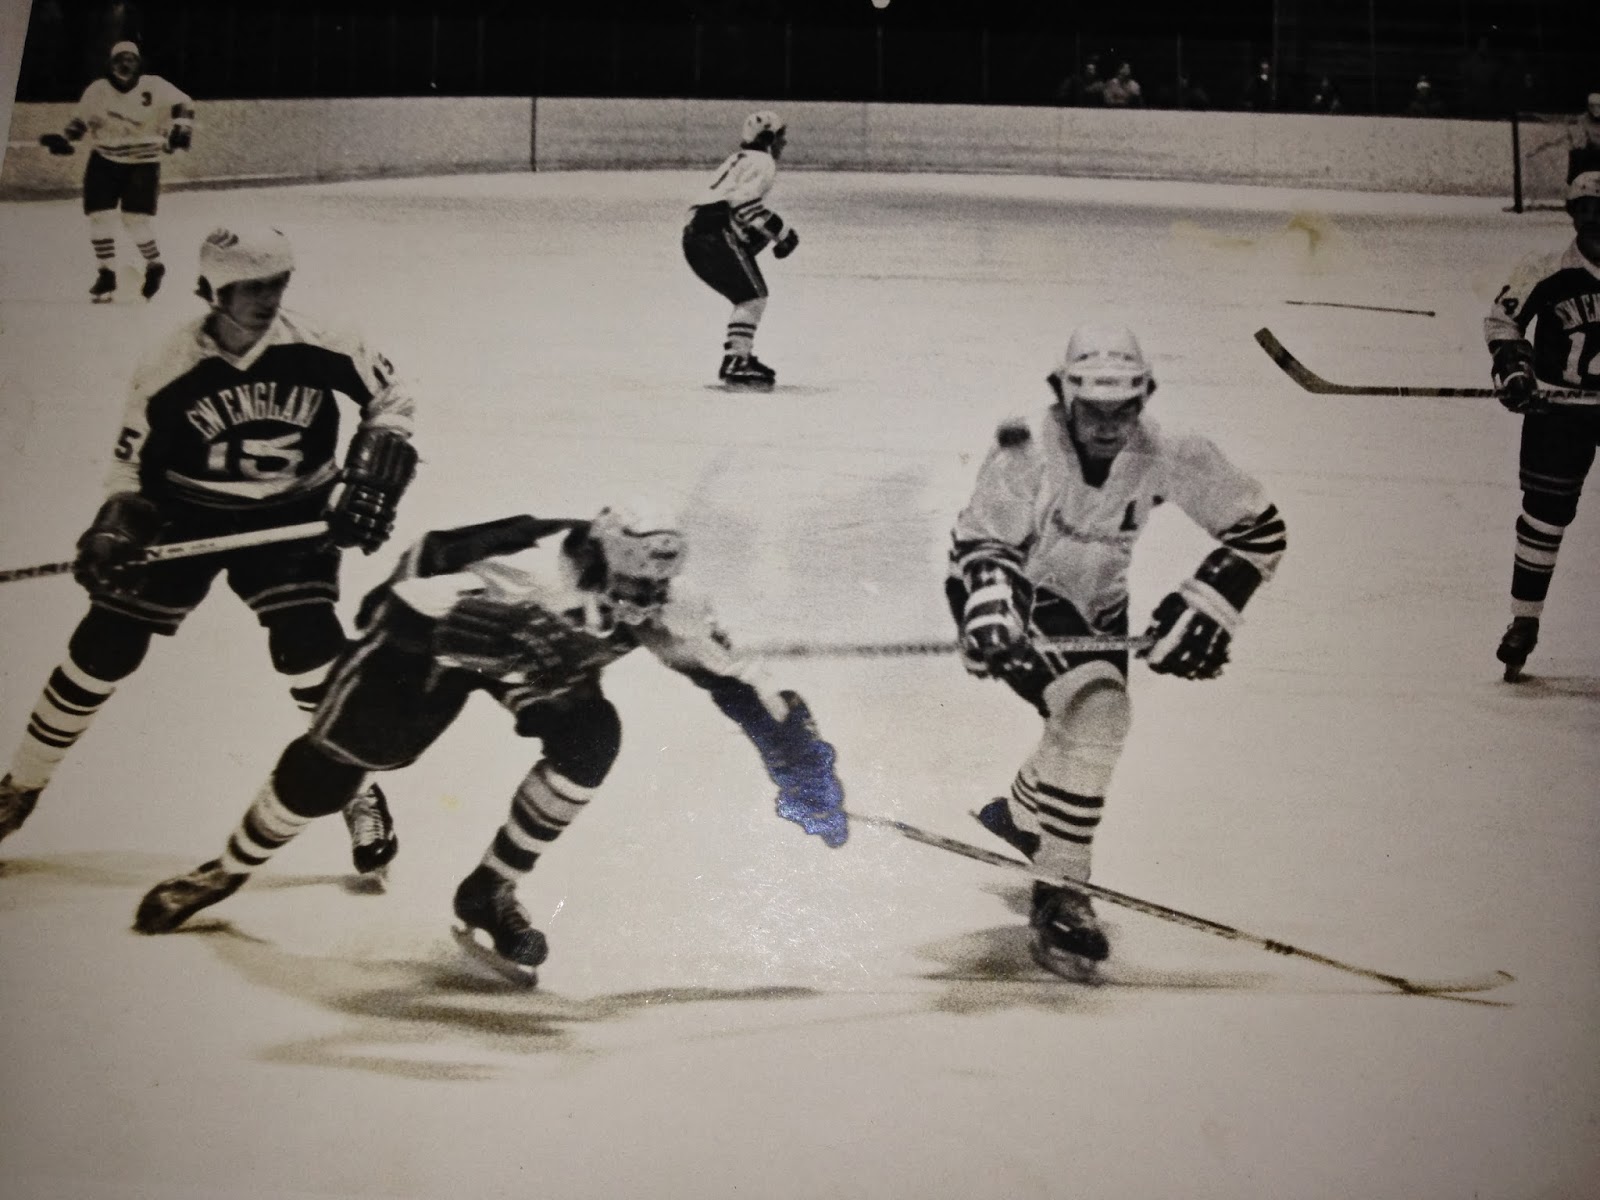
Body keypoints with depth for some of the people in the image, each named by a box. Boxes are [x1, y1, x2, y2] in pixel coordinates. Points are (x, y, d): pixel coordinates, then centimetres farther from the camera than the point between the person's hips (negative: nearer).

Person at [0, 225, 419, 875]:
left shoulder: (317, 347, -16)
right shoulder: (168, 369, -15)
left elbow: (389, 395, -3)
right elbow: (132, 462, -4)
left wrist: (371, 478, -13)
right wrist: (115, 526, -20)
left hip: (290, 514, -1)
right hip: (188, 513, 1)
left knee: (306, 639, -20)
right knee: (106, 644, 0)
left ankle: (359, 791, 0)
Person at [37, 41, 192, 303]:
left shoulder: (154, 87, -9)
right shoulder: (98, 90, 0)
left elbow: (183, 104, -3)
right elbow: (80, 120, 11)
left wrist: (181, 128, -20)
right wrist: (64, 139, -4)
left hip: (143, 162, -3)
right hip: (104, 161, 3)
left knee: (136, 219, -14)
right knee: (99, 215, -5)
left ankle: (154, 266, 12)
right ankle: (106, 275, 6)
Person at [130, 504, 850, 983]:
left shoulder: (654, 605, -26)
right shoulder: (527, 576, -42)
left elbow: (726, 673, -17)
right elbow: (407, 610, -44)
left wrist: (789, 736, -20)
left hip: (539, 664, 5)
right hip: (427, 633, -4)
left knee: (590, 741, -19)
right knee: (338, 759, -6)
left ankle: (488, 895, -3)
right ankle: (226, 874, 22)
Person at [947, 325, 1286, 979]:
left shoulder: (1165, 453, -18)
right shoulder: (1029, 450, -28)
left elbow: (1260, 526, -12)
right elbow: (980, 541, -21)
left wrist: (1205, 607, -20)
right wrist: (991, 615, -39)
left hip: (1096, 603, 6)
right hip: (1012, 592, -6)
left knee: (1092, 728, 16)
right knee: (1095, 707, -28)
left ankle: (1016, 815, 50)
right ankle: (1059, 895, -20)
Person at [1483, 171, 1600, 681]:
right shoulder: (1548, 273, -9)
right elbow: (1501, 318, 2)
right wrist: (1511, 367, -12)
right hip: (1558, 408, -1)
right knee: (1544, 515, 0)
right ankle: (1524, 622, 12)